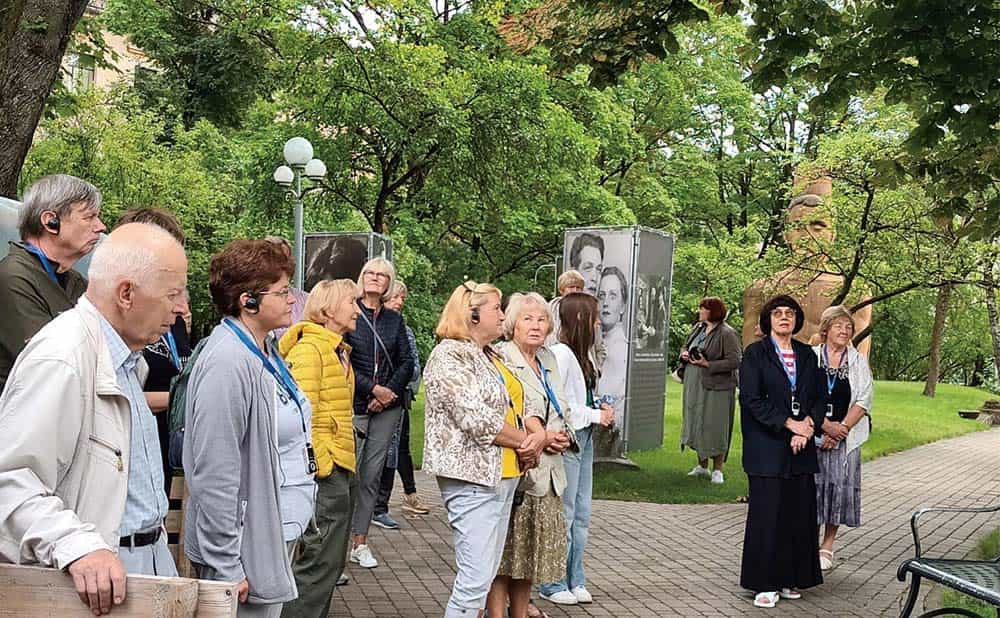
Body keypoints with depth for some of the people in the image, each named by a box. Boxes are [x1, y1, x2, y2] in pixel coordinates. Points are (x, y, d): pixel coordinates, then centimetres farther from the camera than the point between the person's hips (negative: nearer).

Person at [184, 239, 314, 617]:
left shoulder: (264, 352, 9)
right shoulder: (227, 364, -23)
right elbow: (214, 475, -25)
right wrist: (225, 568, -23)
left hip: (276, 539, 10)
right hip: (246, 555, -10)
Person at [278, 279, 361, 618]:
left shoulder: (340, 351, 18)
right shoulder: (309, 348, -12)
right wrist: (321, 464, -19)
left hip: (342, 468, 10)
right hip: (324, 470, -10)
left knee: (332, 560, 15)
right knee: (321, 559, -7)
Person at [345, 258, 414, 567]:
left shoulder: (395, 320, 12)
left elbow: (407, 363, 9)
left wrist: (390, 393, -6)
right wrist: (374, 388, -12)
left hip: (388, 407, 4)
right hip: (354, 403, -4)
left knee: (372, 475, 6)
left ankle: (360, 542, 13)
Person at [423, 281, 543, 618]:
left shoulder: (492, 356, 17)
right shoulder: (448, 356, -11)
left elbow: (521, 406, 19)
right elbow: (477, 419, -19)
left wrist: (536, 437, -2)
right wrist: (524, 441, -8)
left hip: (503, 475, 9)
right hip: (473, 477, -9)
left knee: (487, 574, 11)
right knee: (476, 579, -10)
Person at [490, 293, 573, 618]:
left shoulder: (549, 360, 18)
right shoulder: (500, 357, -7)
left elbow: (561, 409, 14)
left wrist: (562, 435, -5)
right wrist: (540, 436, -21)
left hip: (546, 471, 8)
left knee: (530, 553, 14)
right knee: (503, 552, -4)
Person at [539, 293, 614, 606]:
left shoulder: (581, 354, 13)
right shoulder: (560, 353, -16)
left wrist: (600, 408, 2)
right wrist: (596, 415, -11)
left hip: (584, 438, 9)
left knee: (581, 513, 13)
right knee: (564, 514, -2)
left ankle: (575, 580, 23)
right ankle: (553, 584, 10)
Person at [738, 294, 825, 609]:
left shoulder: (807, 355, 13)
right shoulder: (755, 353, -1)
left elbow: (818, 397, 12)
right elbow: (751, 399, -8)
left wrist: (808, 427, -6)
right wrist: (789, 423, -13)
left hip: (802, 446, 5)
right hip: (767, 447, -4)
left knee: (799, 513, 5)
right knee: (766, 514, -3)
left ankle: (790, 579, 15)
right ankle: (765, 584, 6)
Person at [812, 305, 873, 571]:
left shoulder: (858, 362, 6)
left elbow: (863, 402, -1)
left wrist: (840, 429, -11)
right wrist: (826, 425, -15)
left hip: (844, 436, 2)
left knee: (838, 486, 3)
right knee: (811, 485, 0)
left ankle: (827, 547, 14)